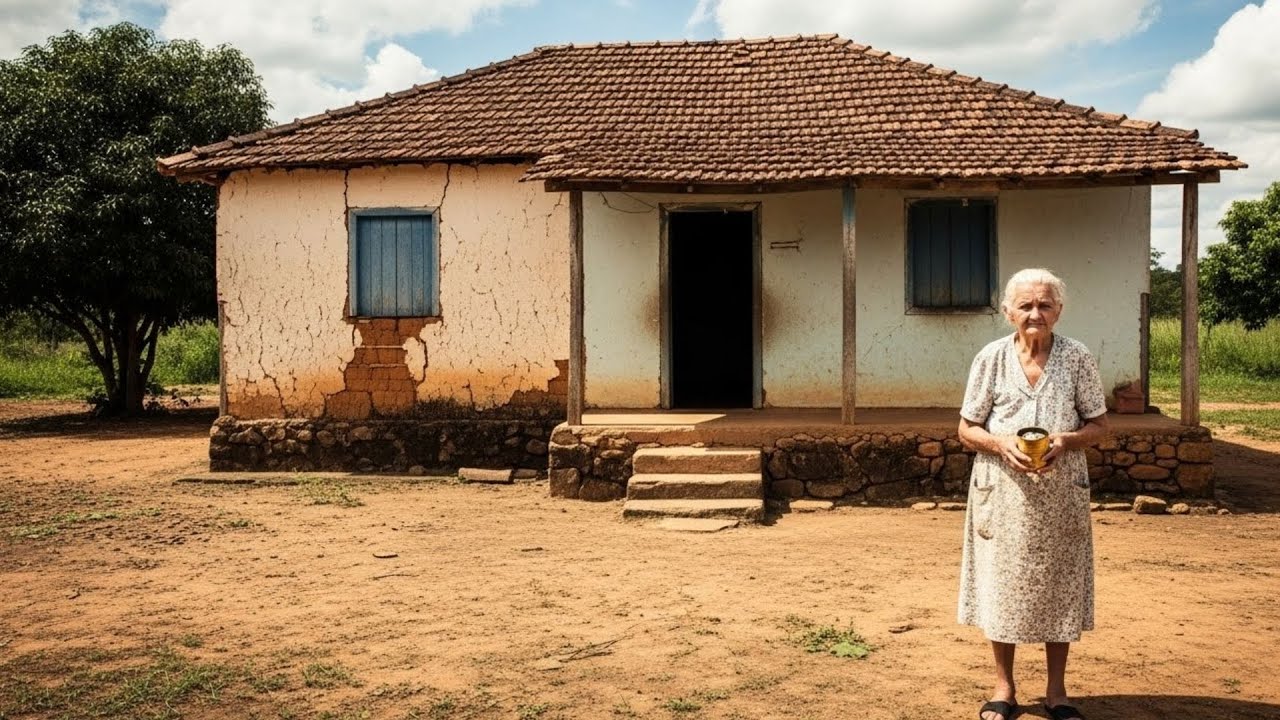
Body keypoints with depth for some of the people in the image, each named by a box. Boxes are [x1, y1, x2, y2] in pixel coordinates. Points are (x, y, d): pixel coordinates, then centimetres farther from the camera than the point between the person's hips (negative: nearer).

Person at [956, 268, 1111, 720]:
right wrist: (1001, 443, -18)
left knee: (1059, 586, 7)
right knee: (1002, 583, 6)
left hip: (1060, 494, 0)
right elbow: (966, 429, 2)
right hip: (1002, 492, 0)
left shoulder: (1077, 358, -2)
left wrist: (1066, 440, -17)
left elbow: (1100, 426, 4)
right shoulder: (990, 358, -3)